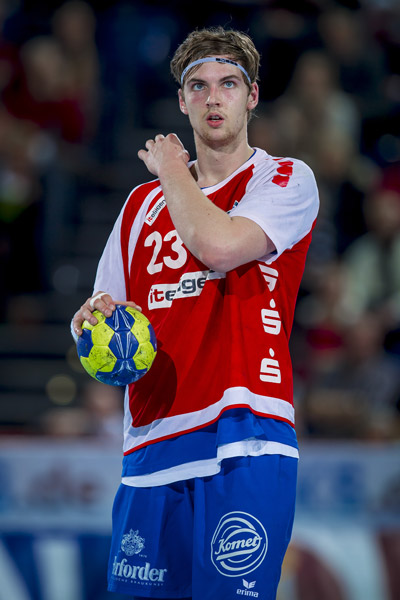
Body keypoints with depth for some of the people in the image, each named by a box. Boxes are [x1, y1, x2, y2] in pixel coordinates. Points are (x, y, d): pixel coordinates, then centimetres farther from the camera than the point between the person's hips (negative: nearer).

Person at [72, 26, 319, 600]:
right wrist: (96, 318, -3)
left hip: (245, 441, -5)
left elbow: (220, 246, -16)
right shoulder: (144, 202, 20)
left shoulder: (286, 180, 3)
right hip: (152, 439, 5)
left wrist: (171, 170, 1)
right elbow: (106, 305, 22)